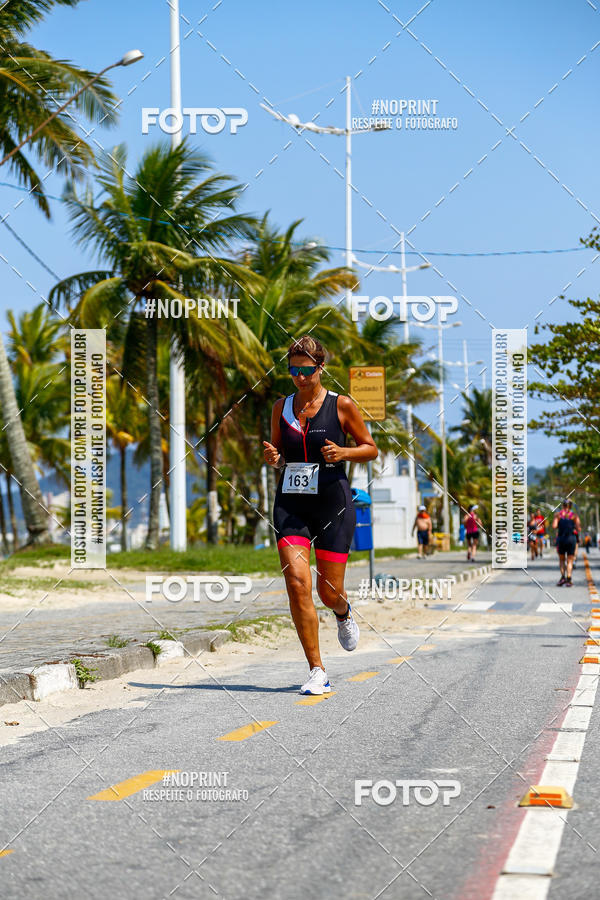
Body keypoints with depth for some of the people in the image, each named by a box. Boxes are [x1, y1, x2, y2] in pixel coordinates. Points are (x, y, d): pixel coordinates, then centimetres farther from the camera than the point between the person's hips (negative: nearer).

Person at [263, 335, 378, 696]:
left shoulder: (342, 405, -2)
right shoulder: (281, 407, 8)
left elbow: (371, 448, 5)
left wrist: (343, 452, -14)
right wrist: (273, 458, -5)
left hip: (333, 504, -2)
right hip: (291, 505, 2)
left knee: (329, 591, 1)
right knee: (297, 583, -13)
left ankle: (344, 613, 42)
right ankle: (317, 672, -6)